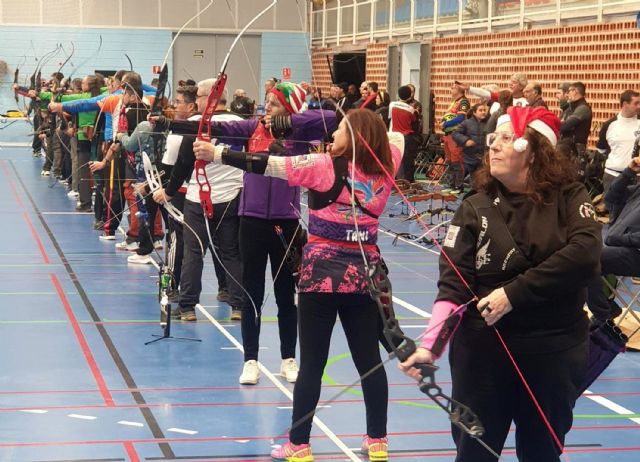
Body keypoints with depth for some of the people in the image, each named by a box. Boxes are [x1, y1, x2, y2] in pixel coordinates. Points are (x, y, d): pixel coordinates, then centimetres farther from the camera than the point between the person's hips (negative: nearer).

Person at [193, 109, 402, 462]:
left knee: (311, 363, 0)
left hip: (322, 274, -4)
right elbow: (395, 136, 24)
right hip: (364, 275, 4)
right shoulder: (384, 170, 2)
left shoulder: (326, 167, -11)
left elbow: (266, 165, -13)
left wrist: (216, 154, -9)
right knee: (369, 360, 10)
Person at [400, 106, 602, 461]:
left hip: (555, 353, 0)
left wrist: (513, 293, -21)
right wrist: (430, 344, -26)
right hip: (484, 352, 0)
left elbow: (586, 253, -21)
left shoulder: (568, 197, -5)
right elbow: (453, 285, -11)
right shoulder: (475, 210, -4)